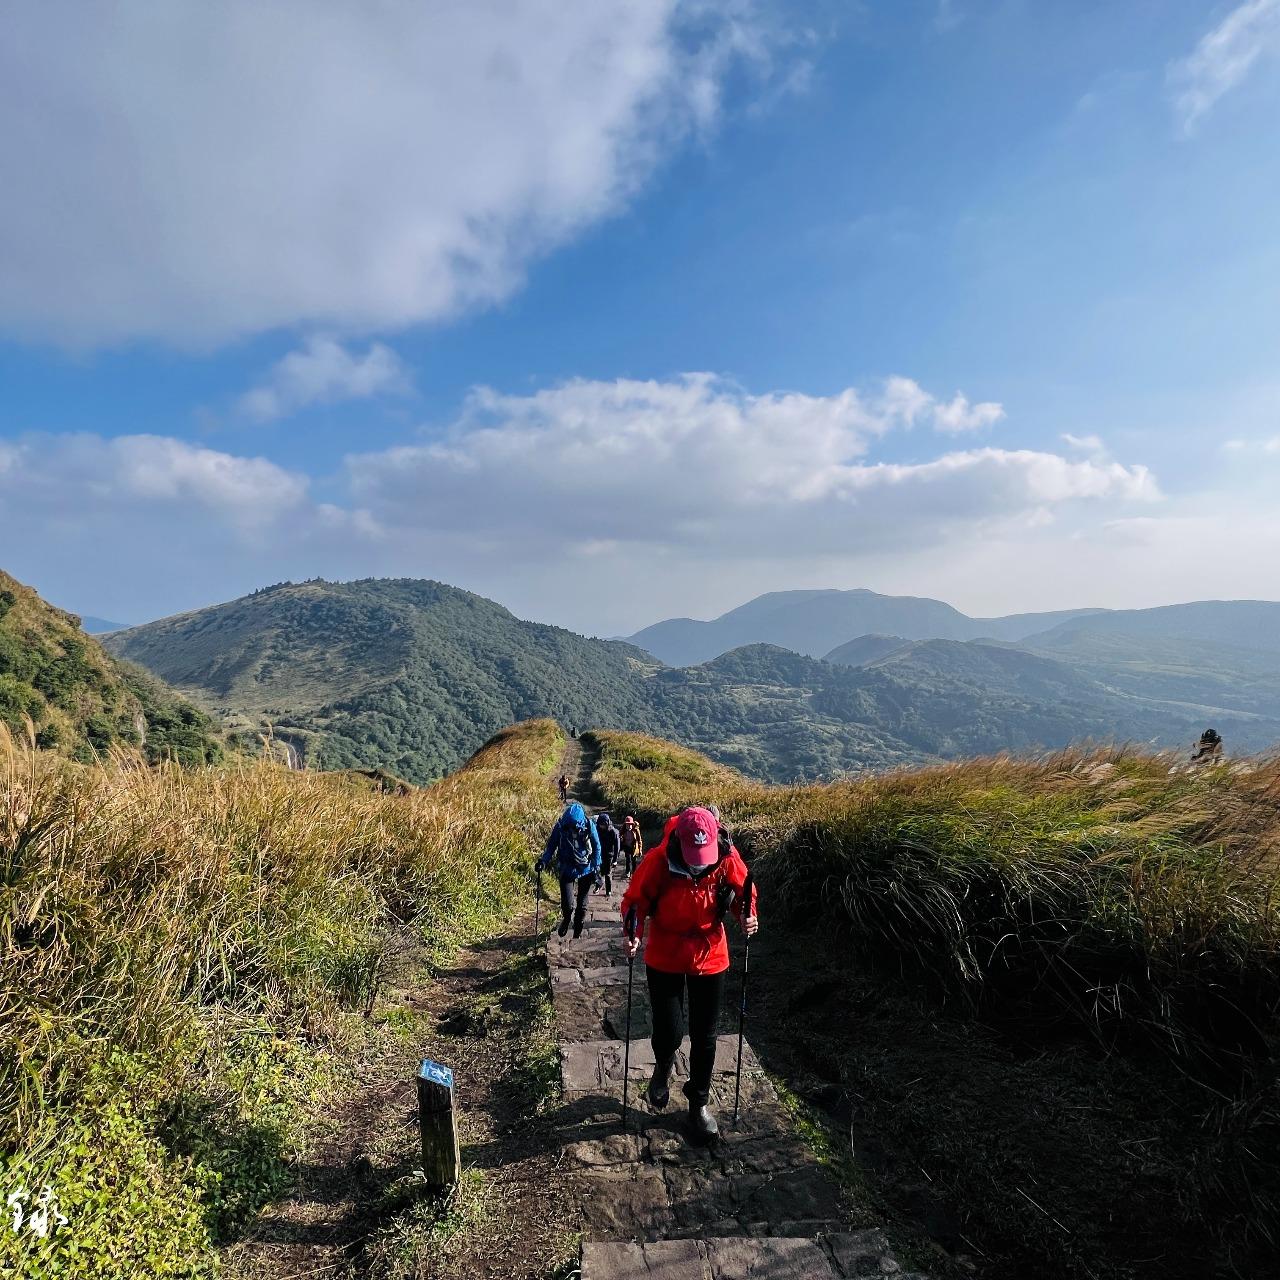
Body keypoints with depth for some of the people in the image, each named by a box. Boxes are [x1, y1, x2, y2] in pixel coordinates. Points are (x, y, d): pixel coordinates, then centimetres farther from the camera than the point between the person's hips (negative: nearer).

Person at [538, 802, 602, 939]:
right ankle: (566, 920, 27)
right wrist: (544, 861, -19)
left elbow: (596, 847, -1)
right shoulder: (560, 826, -16)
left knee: (582, 904, 10)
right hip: (567, 869, -1)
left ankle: (578, 930, 32)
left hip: (586, 869, 1)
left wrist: (596, 867, -3)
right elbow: (551, 845, -4)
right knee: (567, 904, -7)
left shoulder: (589, 825, -15)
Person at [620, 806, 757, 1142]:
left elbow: (745, 892, 0)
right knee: (669, 1033, 0)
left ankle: (699, 1103, 37)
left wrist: (747, 915, -20)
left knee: (704, 1037, 12)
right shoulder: (658, 861, -26)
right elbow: (635, 900, -12)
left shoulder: (728, 858, -20)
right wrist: (634, 932, -29)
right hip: (665, 960, -2)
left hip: (710, 959, 2)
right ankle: (662, 1069, 39)